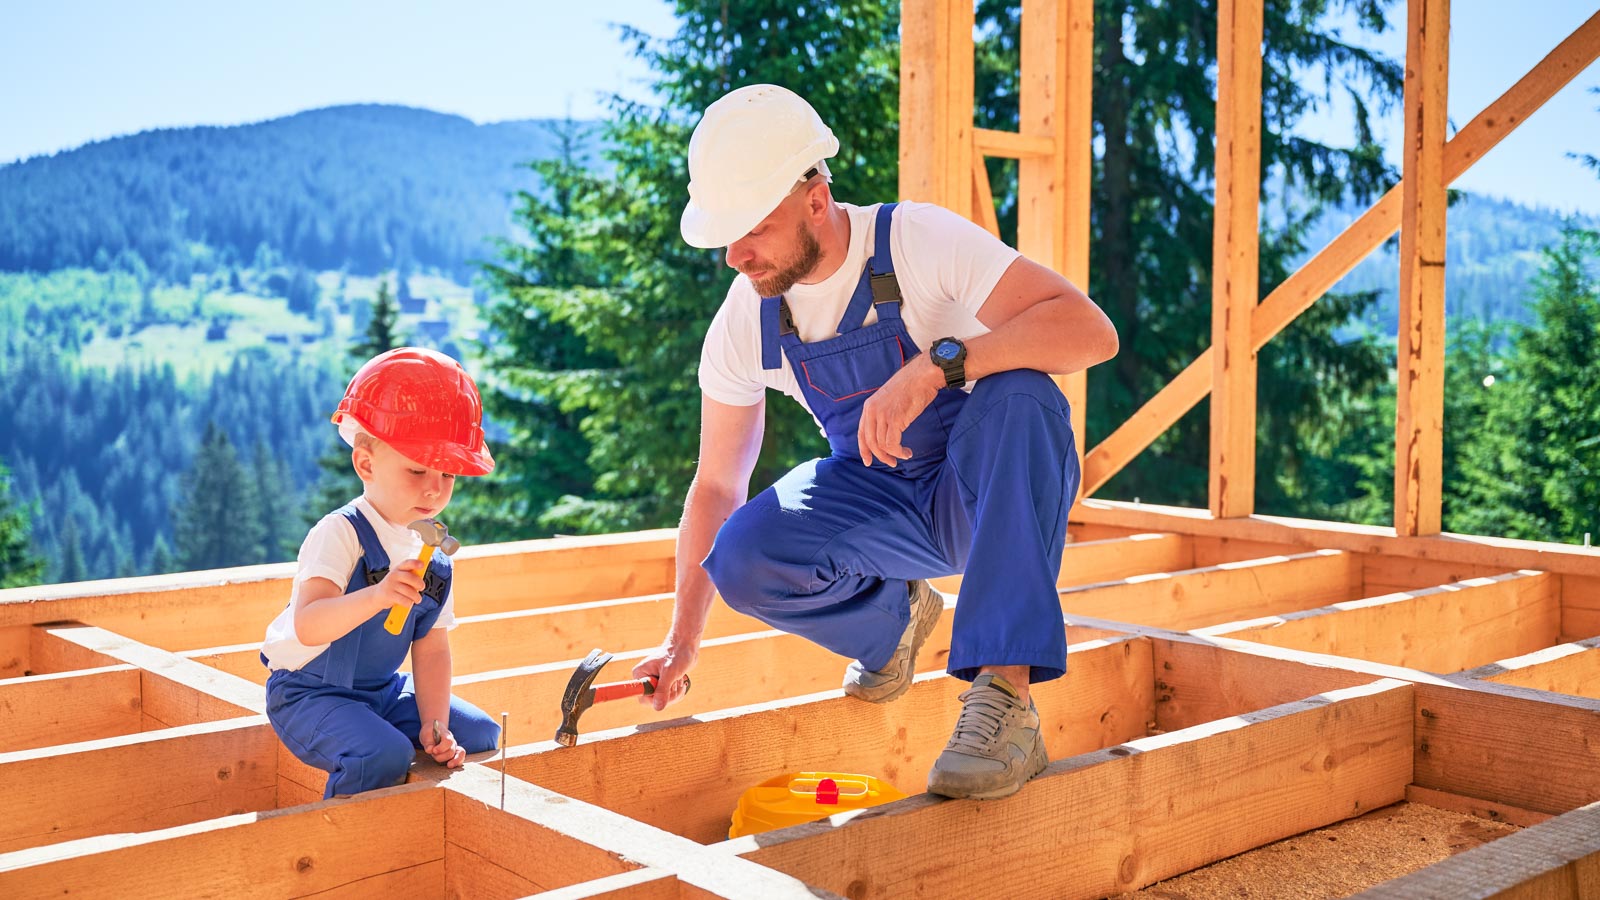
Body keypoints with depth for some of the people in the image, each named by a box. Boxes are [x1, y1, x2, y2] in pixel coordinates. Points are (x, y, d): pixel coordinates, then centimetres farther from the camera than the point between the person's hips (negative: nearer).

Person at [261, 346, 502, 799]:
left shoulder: (434, 554, 1)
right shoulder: (340, 533, -22)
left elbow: (432, 650, 3)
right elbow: (308, 627, -37)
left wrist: (434, 725, -10)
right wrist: (377, 595, -54)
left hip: (385, 693, 8)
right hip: (309, 693, -7)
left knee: (480, 735, 2)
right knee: (385, 754, -31)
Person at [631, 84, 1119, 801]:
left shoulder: (920, 242, -23)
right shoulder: (744, 323, -9)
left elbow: (1092, 331, -33)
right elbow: (716, 485, 2)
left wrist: (937, 364, -45)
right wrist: (683, 639, -2)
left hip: (998, 493, -3)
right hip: (881, 505, 4)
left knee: (1017, 395, -37)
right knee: (744, 558, -25)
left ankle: (1006, 700, -36)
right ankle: (896, 618, 9)